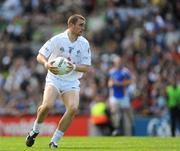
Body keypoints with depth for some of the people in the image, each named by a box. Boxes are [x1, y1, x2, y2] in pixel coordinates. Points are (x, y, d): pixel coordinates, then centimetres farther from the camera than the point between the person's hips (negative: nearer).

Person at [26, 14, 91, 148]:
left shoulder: (84, 44, 0)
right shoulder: (57, 40, -7)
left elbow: (87, 67, 0)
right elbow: (40, 56, -5)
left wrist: (74, 67, -21)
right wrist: (47, 64, -27)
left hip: (72, 81, 3)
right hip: (54, 78, -2)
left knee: (73, 107, -23)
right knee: (47, 105, -26)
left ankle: (54, 141, -10)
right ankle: (35, 130, 5)